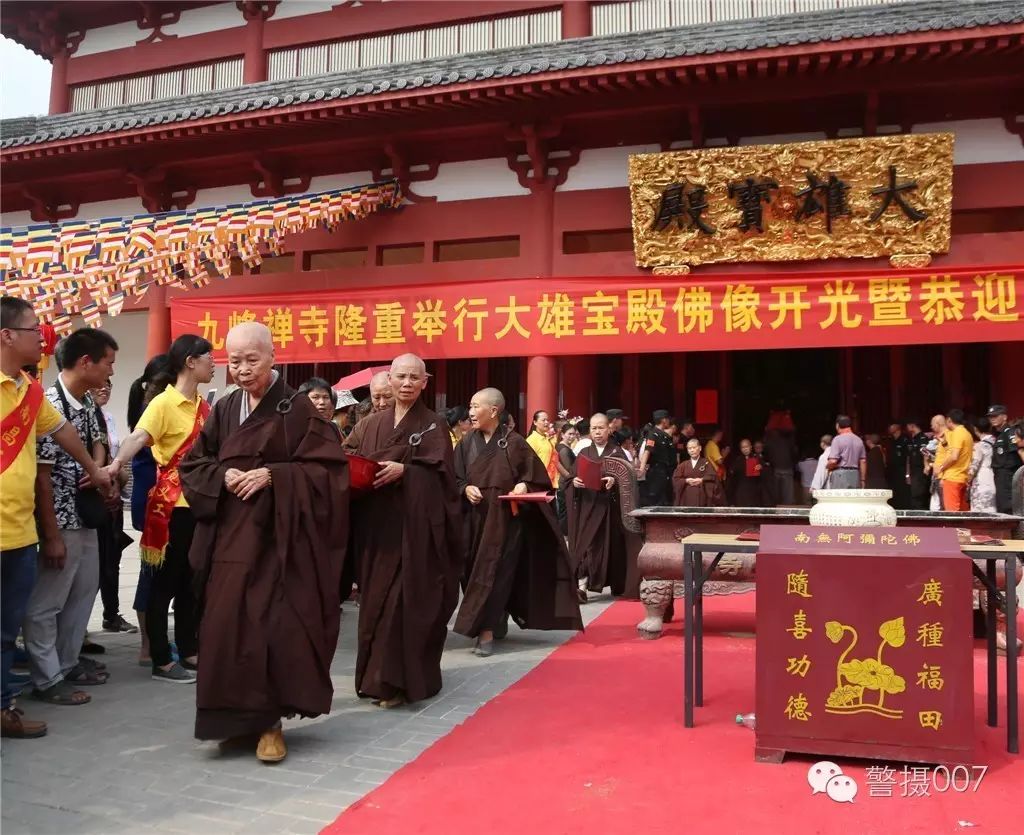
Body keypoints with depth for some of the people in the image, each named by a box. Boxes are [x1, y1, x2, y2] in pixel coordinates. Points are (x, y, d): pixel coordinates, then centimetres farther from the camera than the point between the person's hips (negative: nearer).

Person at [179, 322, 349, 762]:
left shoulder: (298, 408, -4)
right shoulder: (223, 410, 11)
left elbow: (326, 469, -8)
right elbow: (192, 464, 13)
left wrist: (273, 476, -18)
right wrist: (223, 477, -8)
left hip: (278, 538, -4)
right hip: (228, 536, 5)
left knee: (275, 628, -5)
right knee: (226, 628, 4)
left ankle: (269, 722, 9)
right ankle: (235, 716, 21)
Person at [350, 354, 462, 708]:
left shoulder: (435, 424, 2)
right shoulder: (374, 423, 14)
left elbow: (441, 471, -8)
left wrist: (403, 471, -22)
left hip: (417, 523, -4)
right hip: (377, 521, 5)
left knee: (408, 598, -7)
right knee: (376, 597, 6)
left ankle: (398, 680, -3)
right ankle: (381, 674, 17)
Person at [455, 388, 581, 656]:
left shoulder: (514, 442, -4)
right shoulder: (467, 443, 6)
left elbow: (534, 474, 1)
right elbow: (455, 478, 7)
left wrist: (523, 485, -18)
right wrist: (466, 488, -12)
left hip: (506, 519, -4)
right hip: (475, 519, 4)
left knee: (496, 572, -7)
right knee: (477, 571, 8)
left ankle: (486, 631, -7)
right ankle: (496, 623, 25)